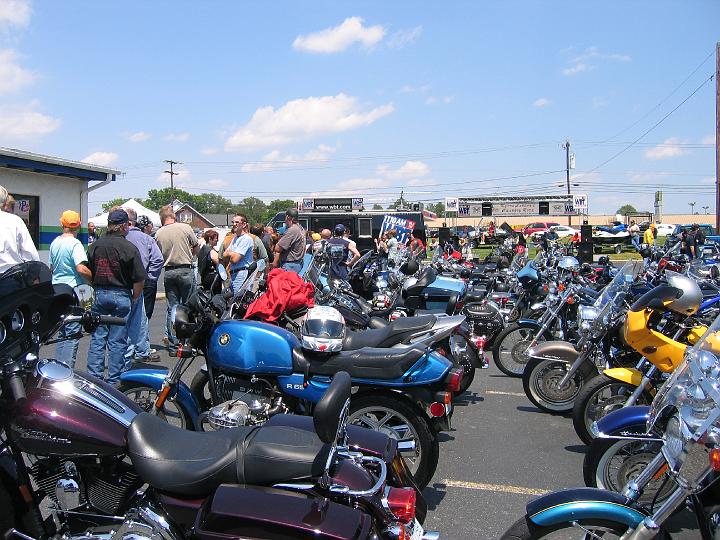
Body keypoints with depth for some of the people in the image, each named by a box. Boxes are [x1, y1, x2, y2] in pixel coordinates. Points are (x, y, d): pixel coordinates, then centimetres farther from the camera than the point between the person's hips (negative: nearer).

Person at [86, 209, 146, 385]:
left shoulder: (95, 245, 4)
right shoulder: (129, 248, -11)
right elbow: (139, 279, -11)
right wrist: (134, 298, 2)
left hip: (99, 294, 4)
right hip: (121, 296, -4)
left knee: (97, 338, 11)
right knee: (118, 341, 3)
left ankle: (94, 376, 12)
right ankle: (114, 380, 8)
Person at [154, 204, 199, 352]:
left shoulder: (158, 234, 3)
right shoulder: (185, 228, -5)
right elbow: (196, 248, 2)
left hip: (168, 271, 3)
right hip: (185, 270, -3)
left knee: (172, 307, 8)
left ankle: (172, 341, 9)